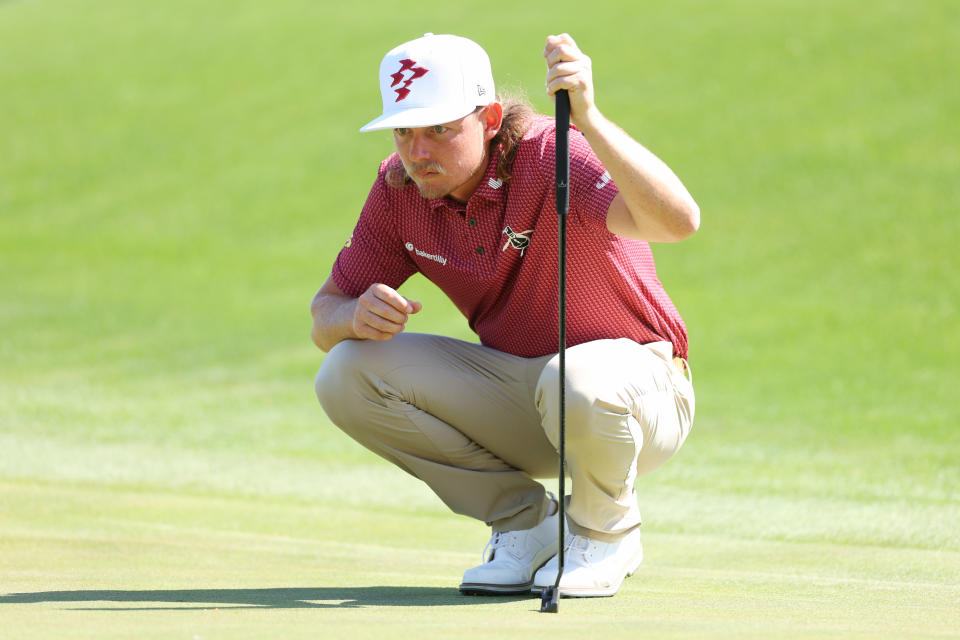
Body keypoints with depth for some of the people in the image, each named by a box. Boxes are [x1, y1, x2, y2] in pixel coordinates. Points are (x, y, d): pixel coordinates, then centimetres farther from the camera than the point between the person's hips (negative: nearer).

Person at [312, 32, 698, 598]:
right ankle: (527, 524, 0)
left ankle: (607, 533, -5)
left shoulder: (554, 157, -25)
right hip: (510, 393, 6)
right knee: (346, 376, -15)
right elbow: (325, 318, 1)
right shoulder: (400, 188, -6)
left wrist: (588, 120, -58)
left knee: (579, 382, -42)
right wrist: (358, 316, -25)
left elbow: (678, 220, -45)